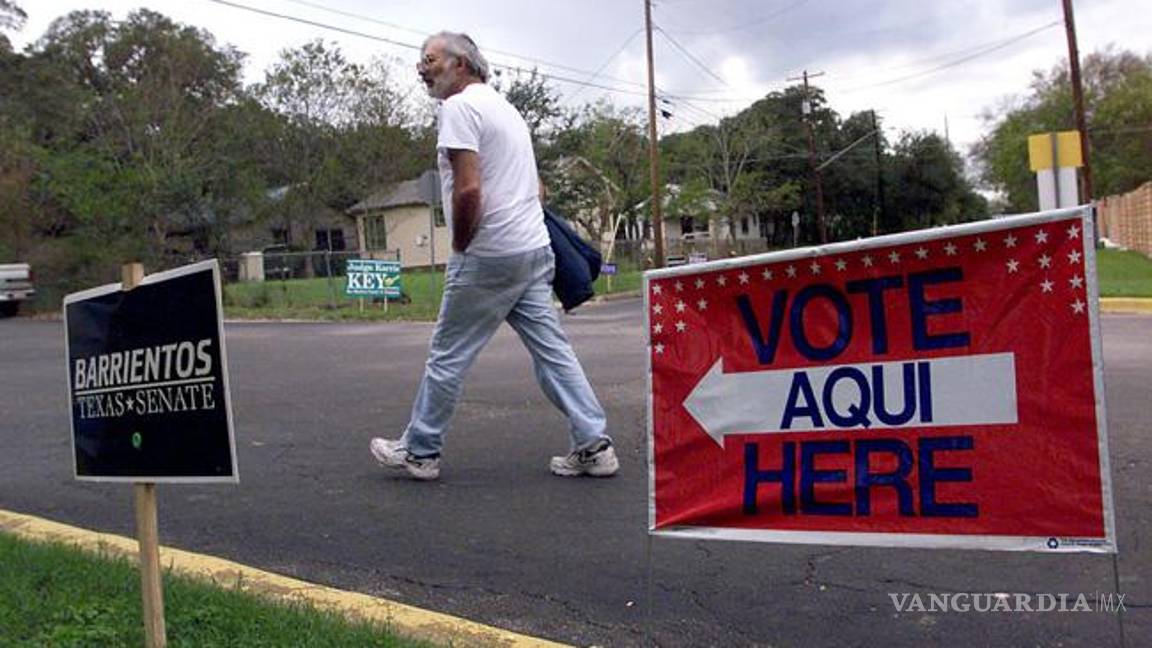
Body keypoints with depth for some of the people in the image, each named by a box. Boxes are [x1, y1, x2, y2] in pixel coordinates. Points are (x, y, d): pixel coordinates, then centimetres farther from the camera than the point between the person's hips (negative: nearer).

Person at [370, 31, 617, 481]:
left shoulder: (458, 107, -9)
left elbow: (468, 190, -21)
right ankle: (594, 445, 6)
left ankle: (419, 451, 14)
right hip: (533, 249, 9)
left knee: (447, 355, 3)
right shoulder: (504, 106, 21)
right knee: (552, 350, 7)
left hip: (488, 256, -9)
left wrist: (459, 247, -8)